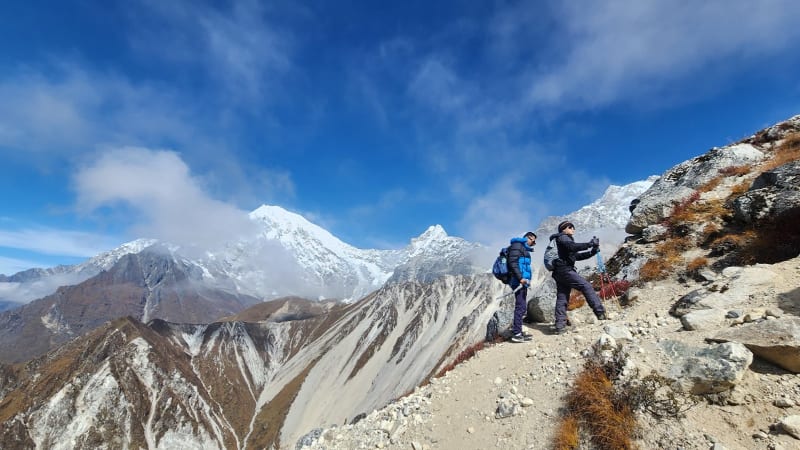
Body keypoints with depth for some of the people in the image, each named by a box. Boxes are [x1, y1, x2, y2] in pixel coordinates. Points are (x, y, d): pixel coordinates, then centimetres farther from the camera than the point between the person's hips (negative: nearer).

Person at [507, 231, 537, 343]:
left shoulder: (524, 249, 25)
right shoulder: (517, 245, -5)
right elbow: (513, 262, -16)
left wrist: (526, 279, 17)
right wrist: (520, 278, -22)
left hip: (522, 281, 10)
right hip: (518, 281, -10)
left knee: (522, 306, 12)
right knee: (521, 306, -10)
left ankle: (516, 330, 20)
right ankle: (516, 334, -7)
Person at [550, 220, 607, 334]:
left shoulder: (566, 239, 29)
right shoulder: (562, 237, 0)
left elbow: (577, 255, 24)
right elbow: (572, 246, -20)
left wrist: (592, 252, 13)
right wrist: (589, 244, -20)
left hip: (560, 272, 10)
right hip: (564, 270, -10)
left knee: (562, 298, 5)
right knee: (586, 286, -11)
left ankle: (560, 326, 4)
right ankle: (600, 313, -13)